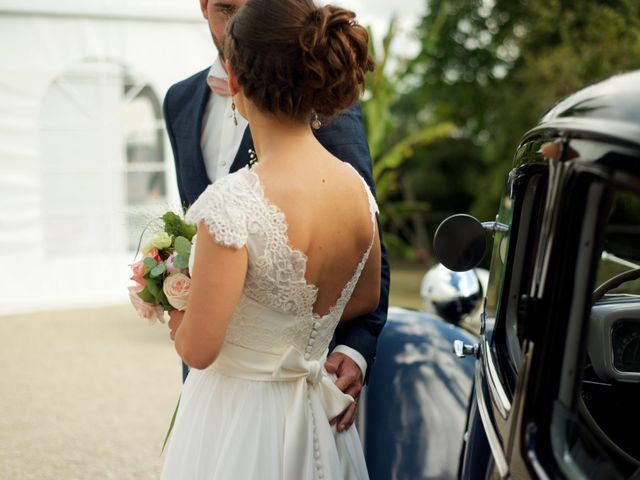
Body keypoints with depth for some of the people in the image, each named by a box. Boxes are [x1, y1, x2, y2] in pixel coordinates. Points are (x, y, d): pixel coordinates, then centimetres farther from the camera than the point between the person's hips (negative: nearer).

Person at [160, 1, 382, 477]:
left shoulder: (234, 201, -28)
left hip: (237, 422, -5)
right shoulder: (357, 187, -7)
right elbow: (366, 299, 9)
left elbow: (198, 349, -21)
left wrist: (177, 314, 0)